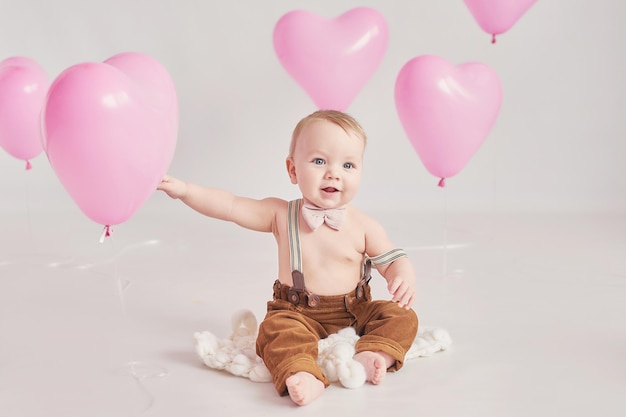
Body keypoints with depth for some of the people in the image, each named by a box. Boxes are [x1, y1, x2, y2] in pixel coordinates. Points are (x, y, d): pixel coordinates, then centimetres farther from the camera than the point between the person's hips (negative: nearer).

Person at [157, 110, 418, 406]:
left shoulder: (364, 226, -5)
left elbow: (391, 259, 3)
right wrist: (184, 190, -17)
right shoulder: (281, 215, -5)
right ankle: (304, 376, -47)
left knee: (402, 316, -15)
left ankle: (372, 356, -32)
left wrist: (404, 276, -20)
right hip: (298, 313, -1)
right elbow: (230, 206, -7)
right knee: (276, 329, -31)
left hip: (355, 313, 2)